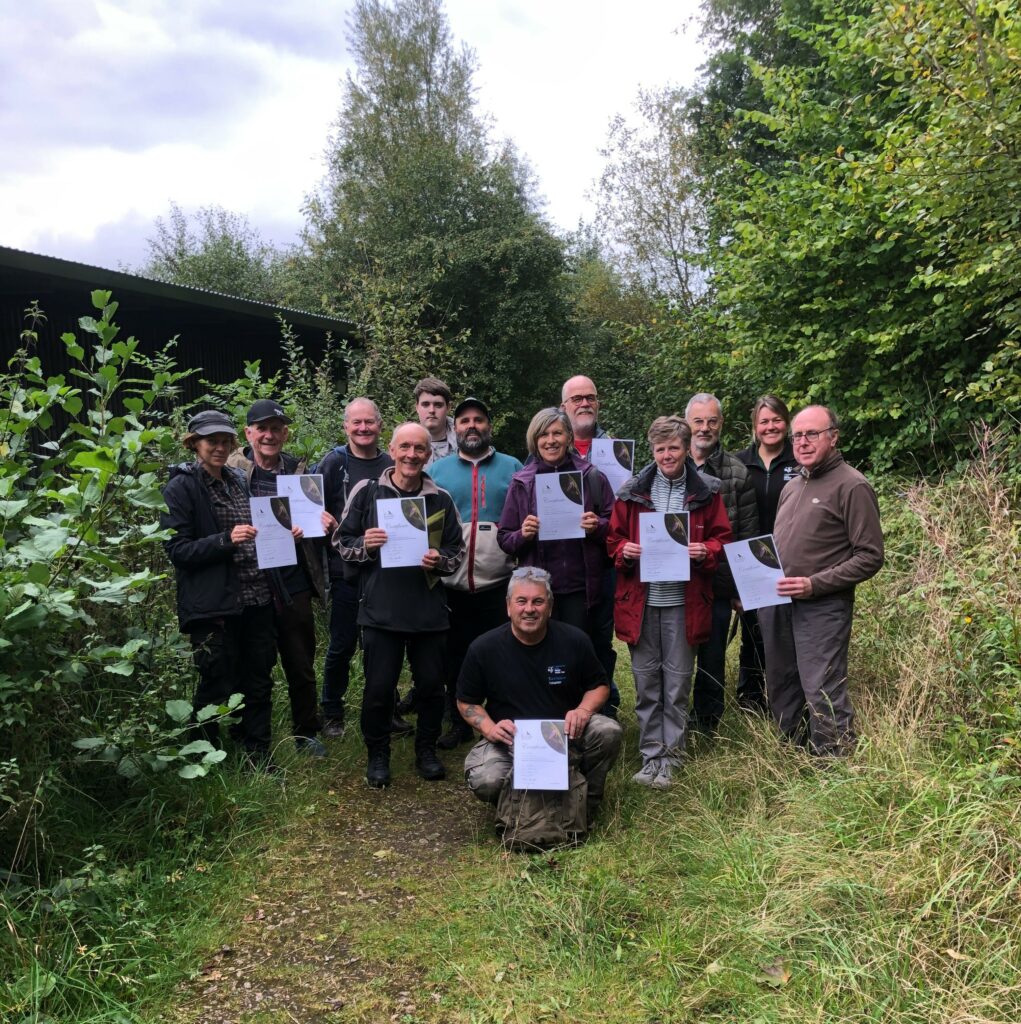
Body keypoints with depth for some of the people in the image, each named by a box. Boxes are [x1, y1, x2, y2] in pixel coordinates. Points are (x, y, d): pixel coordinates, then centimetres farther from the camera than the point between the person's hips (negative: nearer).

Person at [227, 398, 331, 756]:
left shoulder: (300, 470, 4)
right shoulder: (232, 469, -4)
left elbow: (317, 516, 12)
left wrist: (321, 520, -8)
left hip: (293, 584, 2)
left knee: (302, 666, 15)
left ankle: (306, 734, 34)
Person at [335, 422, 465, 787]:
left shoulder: (441, 499, 6)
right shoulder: (367, 492, 1)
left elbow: (458, 549, 12)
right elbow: (341, 541, 6)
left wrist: (440, 560, -9)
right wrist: (365, 545, -14)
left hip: (429, 611, 2)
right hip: (380, 610, -2)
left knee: (431, 685, 10)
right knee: (378, 687, 4)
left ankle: (427, 750, 30)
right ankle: (377, 755, 25)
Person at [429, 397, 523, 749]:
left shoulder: (512, 468, 5)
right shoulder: (437, 471, 8)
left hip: (499, 584, -1)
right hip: (451, 584, 1)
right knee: (454, 659, 13)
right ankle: (459, 724, 29)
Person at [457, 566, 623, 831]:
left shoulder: (574, 641, -6)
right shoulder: (484, 648, -9)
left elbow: (599, 685, 6)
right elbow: (466, 701, 2)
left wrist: (584, 710, -16)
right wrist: (489, 728, -17)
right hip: (509, 739, -1)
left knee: (608, 731, -27)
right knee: (485, 781, -31)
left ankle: (586, 799, 2)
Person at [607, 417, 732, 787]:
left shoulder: (706, 491, 3)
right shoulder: (632, 491, 5)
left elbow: (722, 538, 7)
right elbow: (614, 539, 9)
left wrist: (705, 551, -14)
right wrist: (624, 551, -12)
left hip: (684, 601, -1)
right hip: (640, 600, 1)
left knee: (678, 682, 7)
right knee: (645, 682, 8)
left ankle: (670, 755, 20)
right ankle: (651, 755, 19)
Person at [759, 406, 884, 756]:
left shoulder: (852, 486, -8)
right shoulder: (791, 487, 16)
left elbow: (869, 558, -11)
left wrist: (815, 584, -19)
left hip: (822, 607, -8)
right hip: (776, 605, 8)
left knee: (823, 693, -8)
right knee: (781, 689, 15)